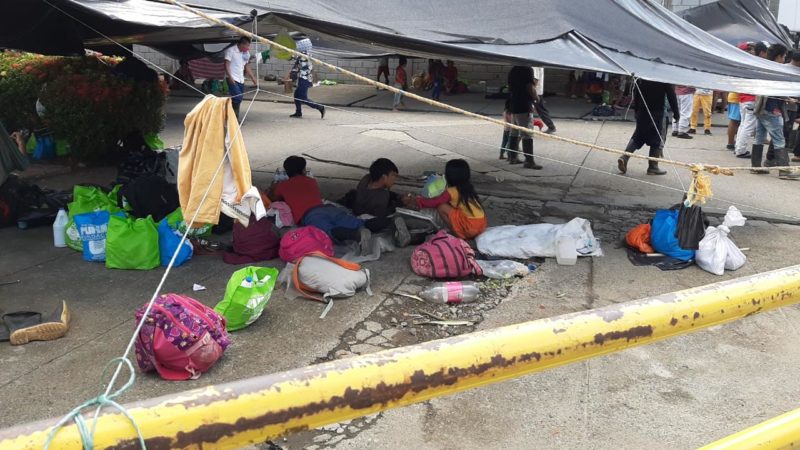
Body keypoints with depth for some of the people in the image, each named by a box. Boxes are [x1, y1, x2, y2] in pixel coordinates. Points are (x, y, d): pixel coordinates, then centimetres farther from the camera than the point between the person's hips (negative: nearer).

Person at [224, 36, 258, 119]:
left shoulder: (246, 53, 11)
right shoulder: (231, 50, -9)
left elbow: (247, 67, 19)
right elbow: (227, 65, -11)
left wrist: (253, 78, 14)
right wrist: (230, 77, -19)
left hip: (241, 79, 7)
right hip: (232, 79, -7)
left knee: (238, 100, 7)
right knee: (237, 98, -19)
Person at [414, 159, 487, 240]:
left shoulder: (452, 191, -10)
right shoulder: (468, 187, 12)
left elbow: (434, 203, -7)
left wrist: (417, 200, 6)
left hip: (470, 227, -8)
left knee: (442, 207, -4)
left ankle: (458, 234, 1)